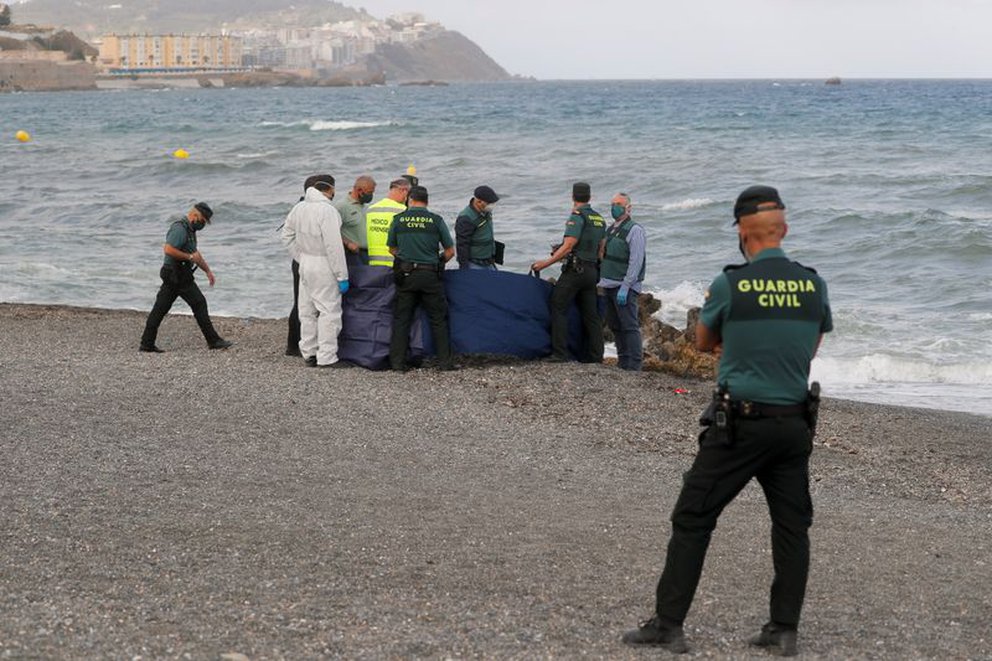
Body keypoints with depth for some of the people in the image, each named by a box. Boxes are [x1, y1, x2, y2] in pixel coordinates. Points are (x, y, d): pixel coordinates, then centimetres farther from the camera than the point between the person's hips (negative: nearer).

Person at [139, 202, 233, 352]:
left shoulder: (188, 229, 18)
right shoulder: (180, 228, -16)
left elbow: (196, 253, 27)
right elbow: (168, 249, -27)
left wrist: (208, 270, 24)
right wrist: (190, 257, -19)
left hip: (171, 276, 10)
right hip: (179, 276, -10)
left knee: (160, 308, 7)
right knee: (199, 304, -4)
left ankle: (147, 343, 8)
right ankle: (213, 341, 1)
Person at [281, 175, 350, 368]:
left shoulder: (299, 207, 5)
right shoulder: (327, 210, -19)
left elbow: (287, 235, 16)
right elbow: (334, 246, -21)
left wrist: (301, 258, 18)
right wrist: (342, 276, -16)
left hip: (305, 263, 8)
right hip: (323, 267, -8)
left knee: (307, 311, 15)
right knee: (329, 311, -2)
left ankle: (308, 353, 22)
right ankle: (326, 357, -2)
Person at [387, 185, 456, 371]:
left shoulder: (399, 219, 1)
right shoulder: (436, 220, -2)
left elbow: (392, 249, 12)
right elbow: (450, 251, 3)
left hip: (405, 274, 1)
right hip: (430, 275, -1)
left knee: (401, 319, 7)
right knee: (438, 319, 8)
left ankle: (397, 362, 5)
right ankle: (444, 361, 6)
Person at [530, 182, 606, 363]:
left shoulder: (577, 217, -11)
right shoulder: (599, 219, 14)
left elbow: (568, 247, -17)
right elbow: (601, 250, 16)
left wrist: (545, 263, -14)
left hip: (575, 269, -8)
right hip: (592, 271, 8)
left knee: (559, 308, -3)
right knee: (591, 314, 9)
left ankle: (560, 353, -9)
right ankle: (595, 356, 9)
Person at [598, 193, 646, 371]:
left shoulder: (634, 230, -9)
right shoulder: (611, 229, 18)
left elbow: (636, 262, -15)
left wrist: (625, 287, -20)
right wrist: (602, 281, 15)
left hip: (625, 287, -8)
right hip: (609, 285, 8)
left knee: (629, 326, -9)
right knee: (615, 326, 11)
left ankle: (634, 365, -9)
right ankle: (623, 361, 19)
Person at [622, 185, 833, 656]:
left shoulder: (729, 285, -10)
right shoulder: (813, 285, 1)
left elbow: (703, 343, 7)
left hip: (739, 425, -4)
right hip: (794, 423, 4)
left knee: (692, 520, 4)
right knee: (792, 526, 13)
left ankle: (668, 624, 4)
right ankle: (784, 630, 14)